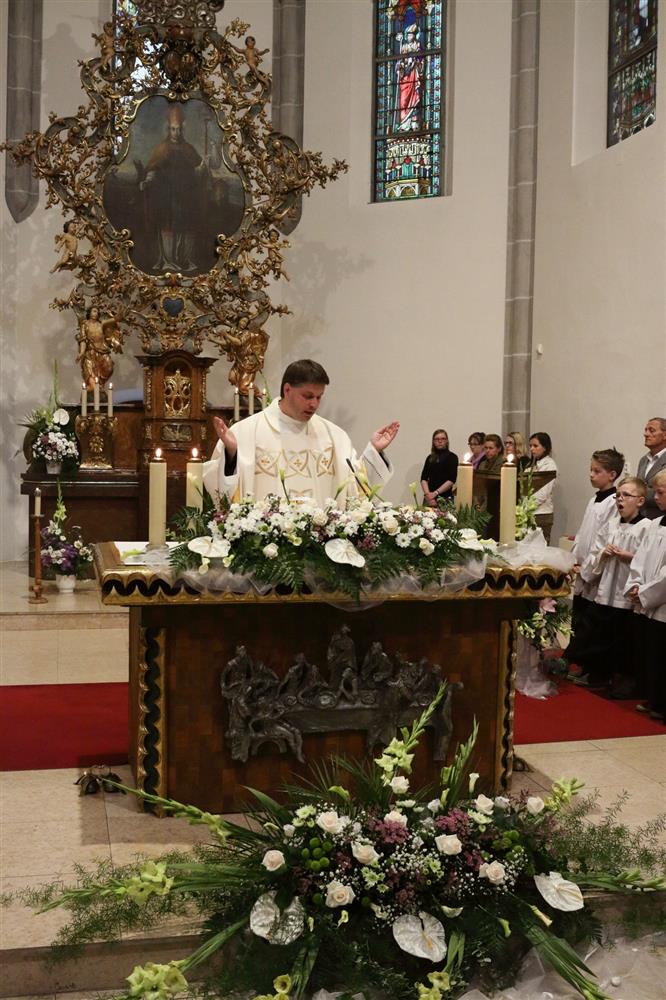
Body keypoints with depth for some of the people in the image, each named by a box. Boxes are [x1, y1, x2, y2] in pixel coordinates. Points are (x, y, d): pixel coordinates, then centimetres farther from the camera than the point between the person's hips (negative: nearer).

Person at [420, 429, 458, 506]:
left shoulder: (452, 457, 1)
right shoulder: (430, 458, 13)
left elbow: (452, 480, -8)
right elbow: (424, 478, 6)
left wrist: (435, 493, -13)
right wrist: (427, 494, -10)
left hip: (445, 498, -3)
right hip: (429, 498, 4)